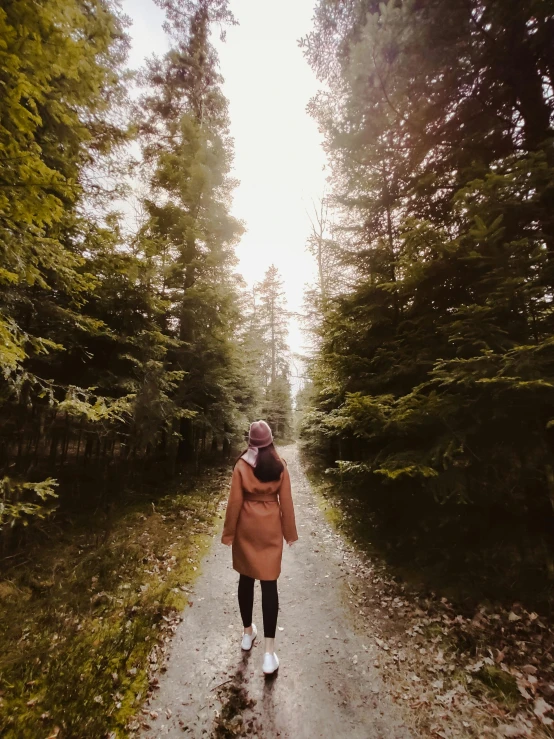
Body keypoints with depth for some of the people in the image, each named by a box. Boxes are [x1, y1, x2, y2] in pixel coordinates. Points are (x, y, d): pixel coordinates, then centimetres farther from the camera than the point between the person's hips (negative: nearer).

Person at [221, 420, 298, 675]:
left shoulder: (241, 465, -12)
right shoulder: (280, 466, -10)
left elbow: (234, 502, -9)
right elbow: (286, 502, -5)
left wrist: (229, 532, 3)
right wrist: (290, 532, 6)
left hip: (247, 527, 1)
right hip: (270, 528, 0)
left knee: (246, 579, 19)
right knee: (269, 583, 7)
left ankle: (248, 633, 38)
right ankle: (269, 653, 11)